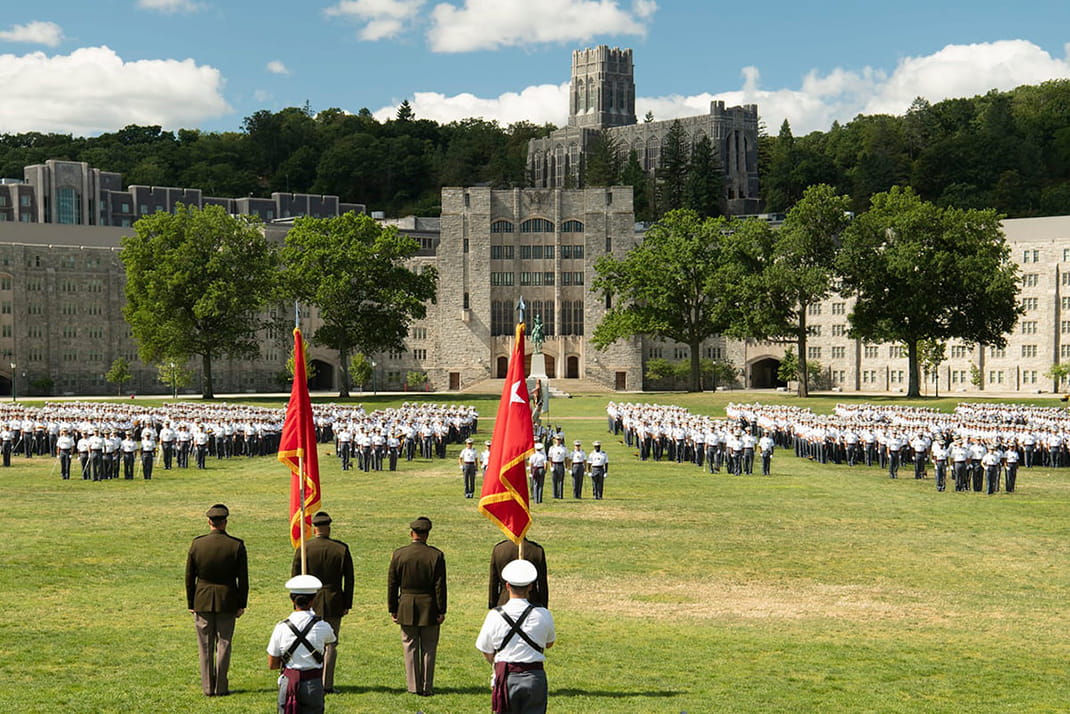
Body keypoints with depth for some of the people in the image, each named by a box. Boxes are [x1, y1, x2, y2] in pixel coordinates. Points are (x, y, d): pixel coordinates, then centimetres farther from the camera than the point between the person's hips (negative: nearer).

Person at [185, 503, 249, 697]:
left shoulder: (197, 544, -6)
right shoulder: (236, 545, -9)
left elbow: (189, 577, 0)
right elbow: (243, 579, -4)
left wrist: (190, 603, 9)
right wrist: (241, 604, 5)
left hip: (202, 601, 1)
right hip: (227, 601, -1)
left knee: (206, 646, 9)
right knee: (223, 644, 7)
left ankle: (208, 688, 13)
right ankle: (221, 687, 9)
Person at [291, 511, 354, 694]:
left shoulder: (303, 549, -5)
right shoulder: (342, 549, -2)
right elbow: (349, 579, 2)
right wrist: (347, 604, 9)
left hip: (310, 603, 0)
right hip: (334, 604, 0)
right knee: (330, 644, 6)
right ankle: (327, 685, 5)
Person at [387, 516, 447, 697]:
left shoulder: (398, 554, -5)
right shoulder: (436, 555, -9)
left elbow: (392, 585, -1)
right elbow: (440, 586, -8)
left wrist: (392, 609, 7)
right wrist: (441, 611, -1)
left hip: (407, 609, 1)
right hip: (430, 609, -1)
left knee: (410, 648, 9)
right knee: (428, 649, 7)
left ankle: (413, 686, 11)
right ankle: (427, 687, 10)